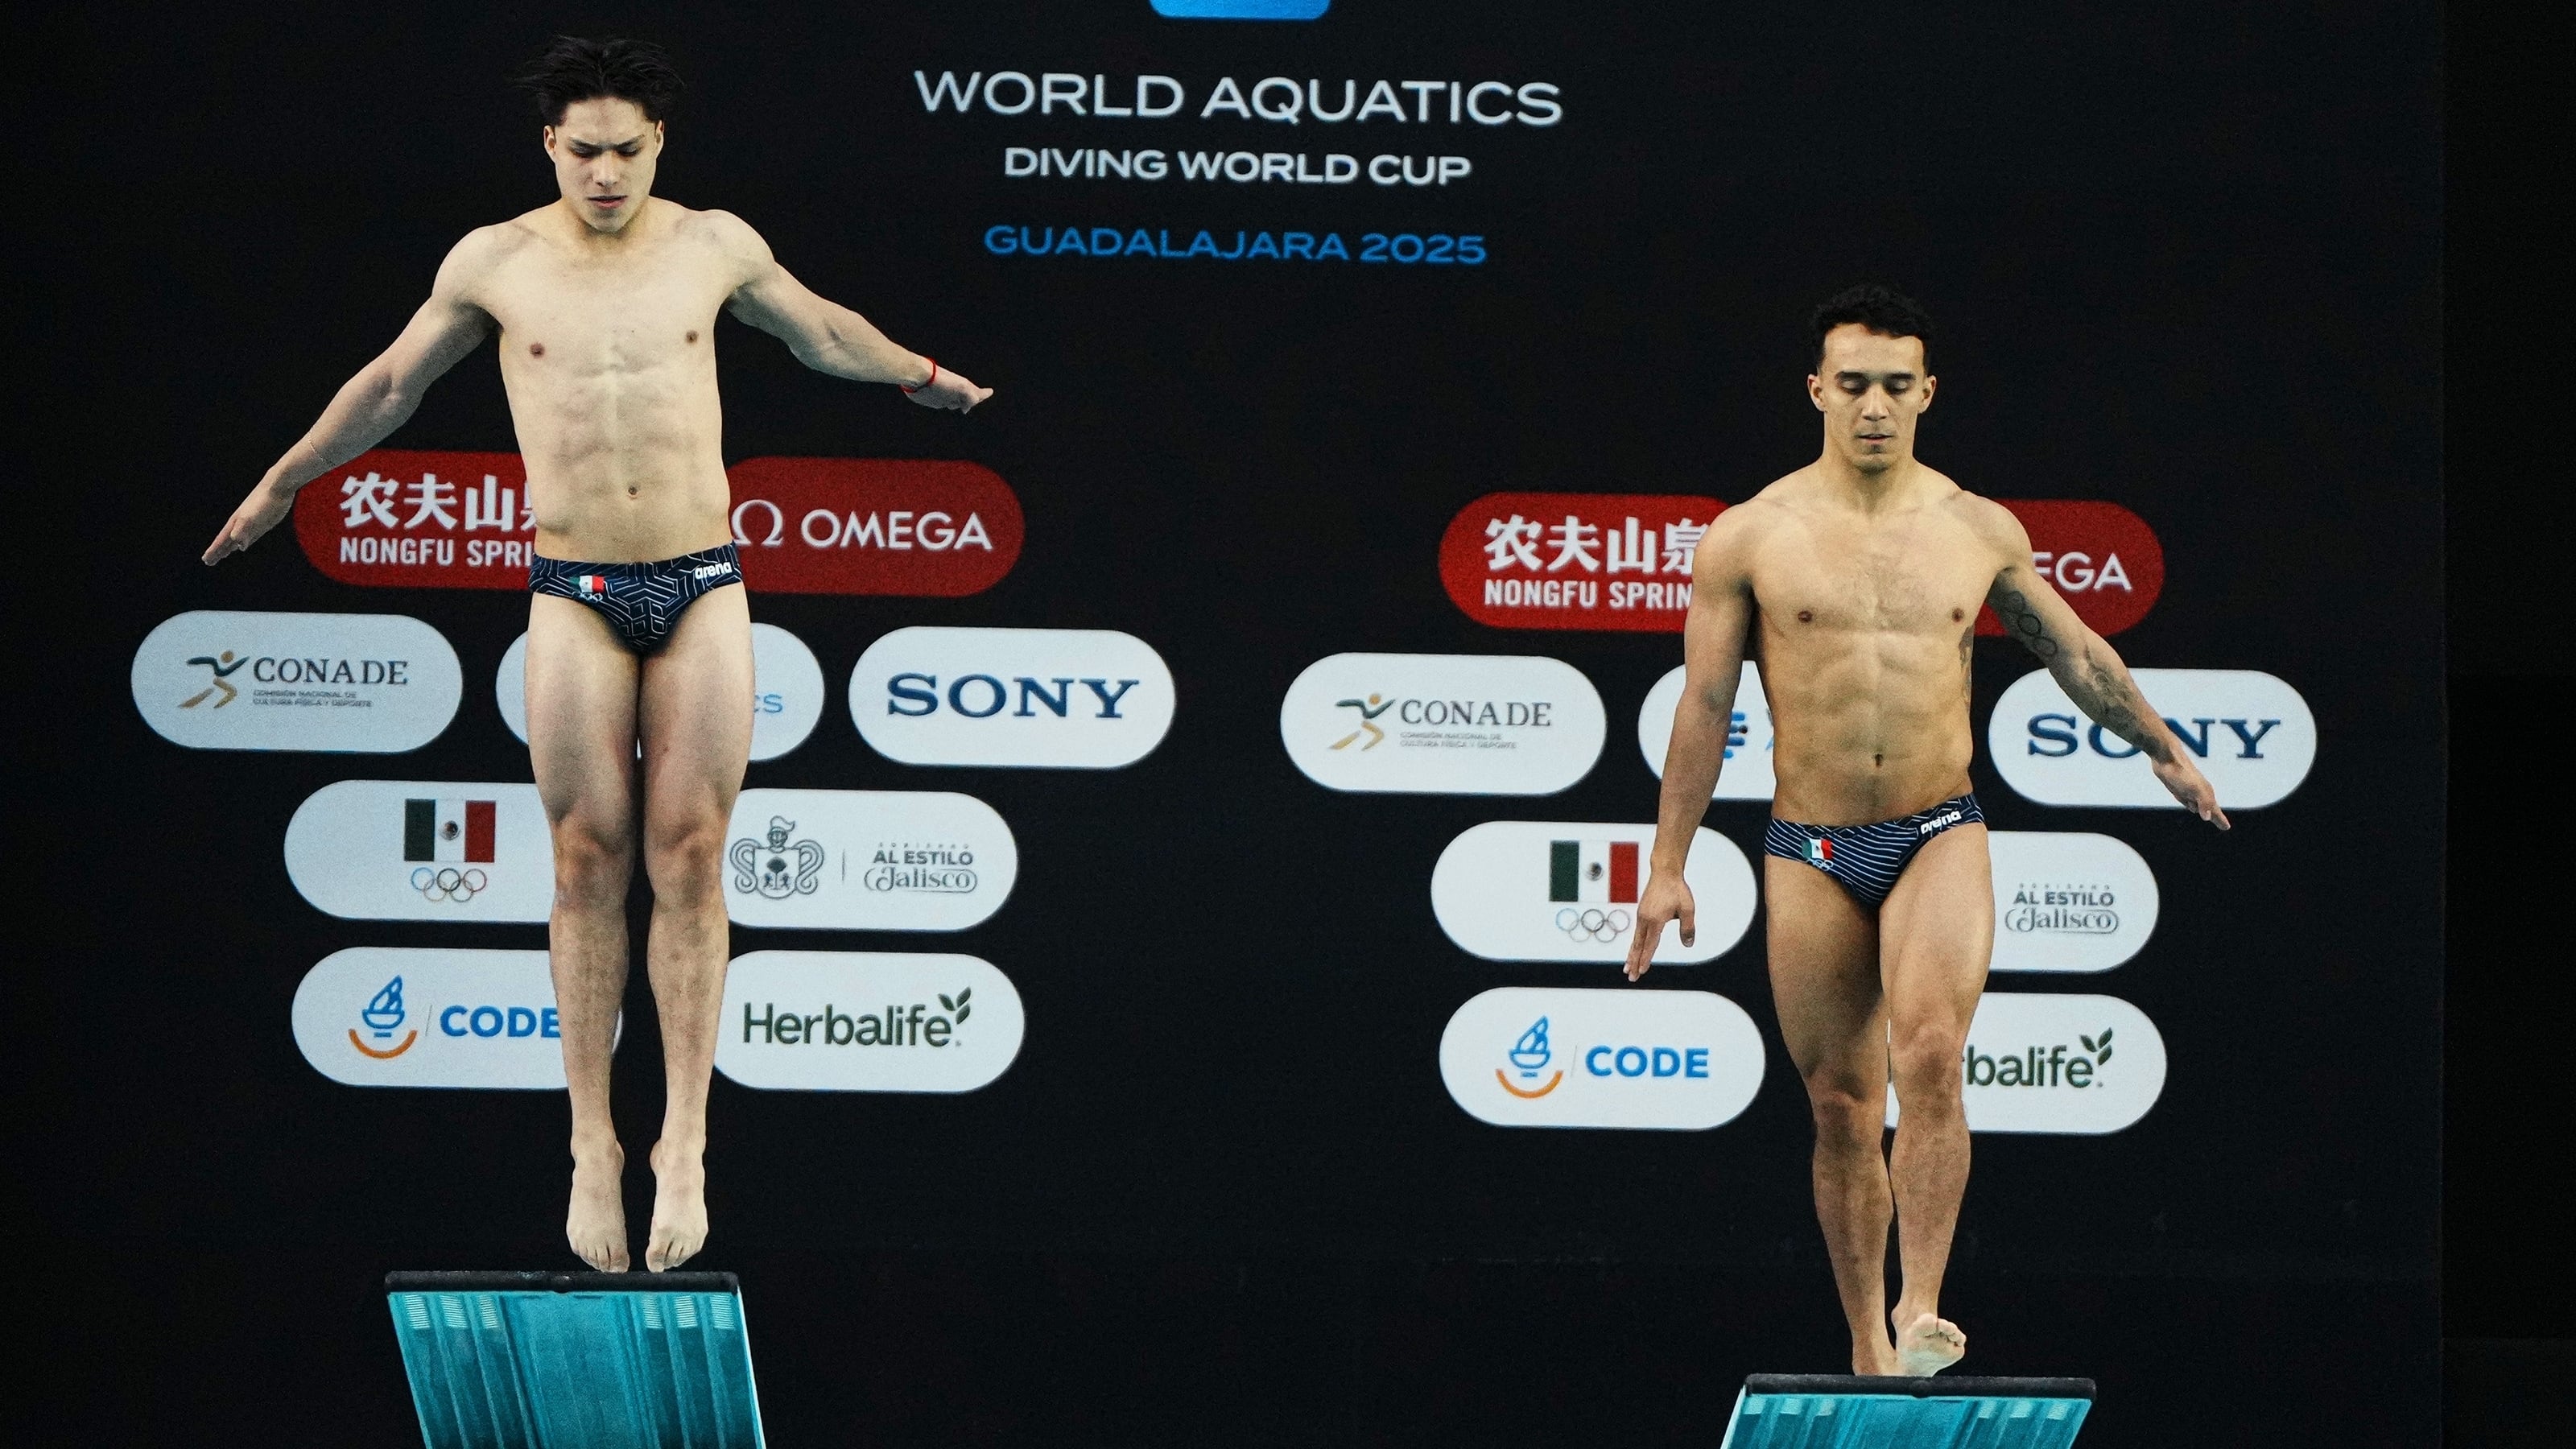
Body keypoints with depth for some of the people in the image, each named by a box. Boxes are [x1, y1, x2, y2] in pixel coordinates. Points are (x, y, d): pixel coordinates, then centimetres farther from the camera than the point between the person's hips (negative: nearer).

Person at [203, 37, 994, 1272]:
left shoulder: (715, 246, 4)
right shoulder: (494, 263, 2)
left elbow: (820, 330, 25)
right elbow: (390, 384, 17)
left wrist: (922, 377, 39)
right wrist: (281, 486, 25)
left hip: (703, 586, 1)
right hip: (576, 597, -1)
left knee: (689, 855, -4)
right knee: (588, 862, -2)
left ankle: (685, 1139, -2)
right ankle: (592, 1143, 4)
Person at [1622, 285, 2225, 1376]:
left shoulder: (1981, 531, 5)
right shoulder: (1748, 537, 0)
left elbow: (2072, 648, 21)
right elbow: (1703, 705, 3)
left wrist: (2162, 749, 30)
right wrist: (1668, 865, 2)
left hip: (1939, 834, 0)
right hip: (1810, 852, 0)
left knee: (1930, 1057, -24)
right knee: (1841, 1107, 5)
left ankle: (1921, 1308, -23)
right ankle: (1868, 1346, 16)